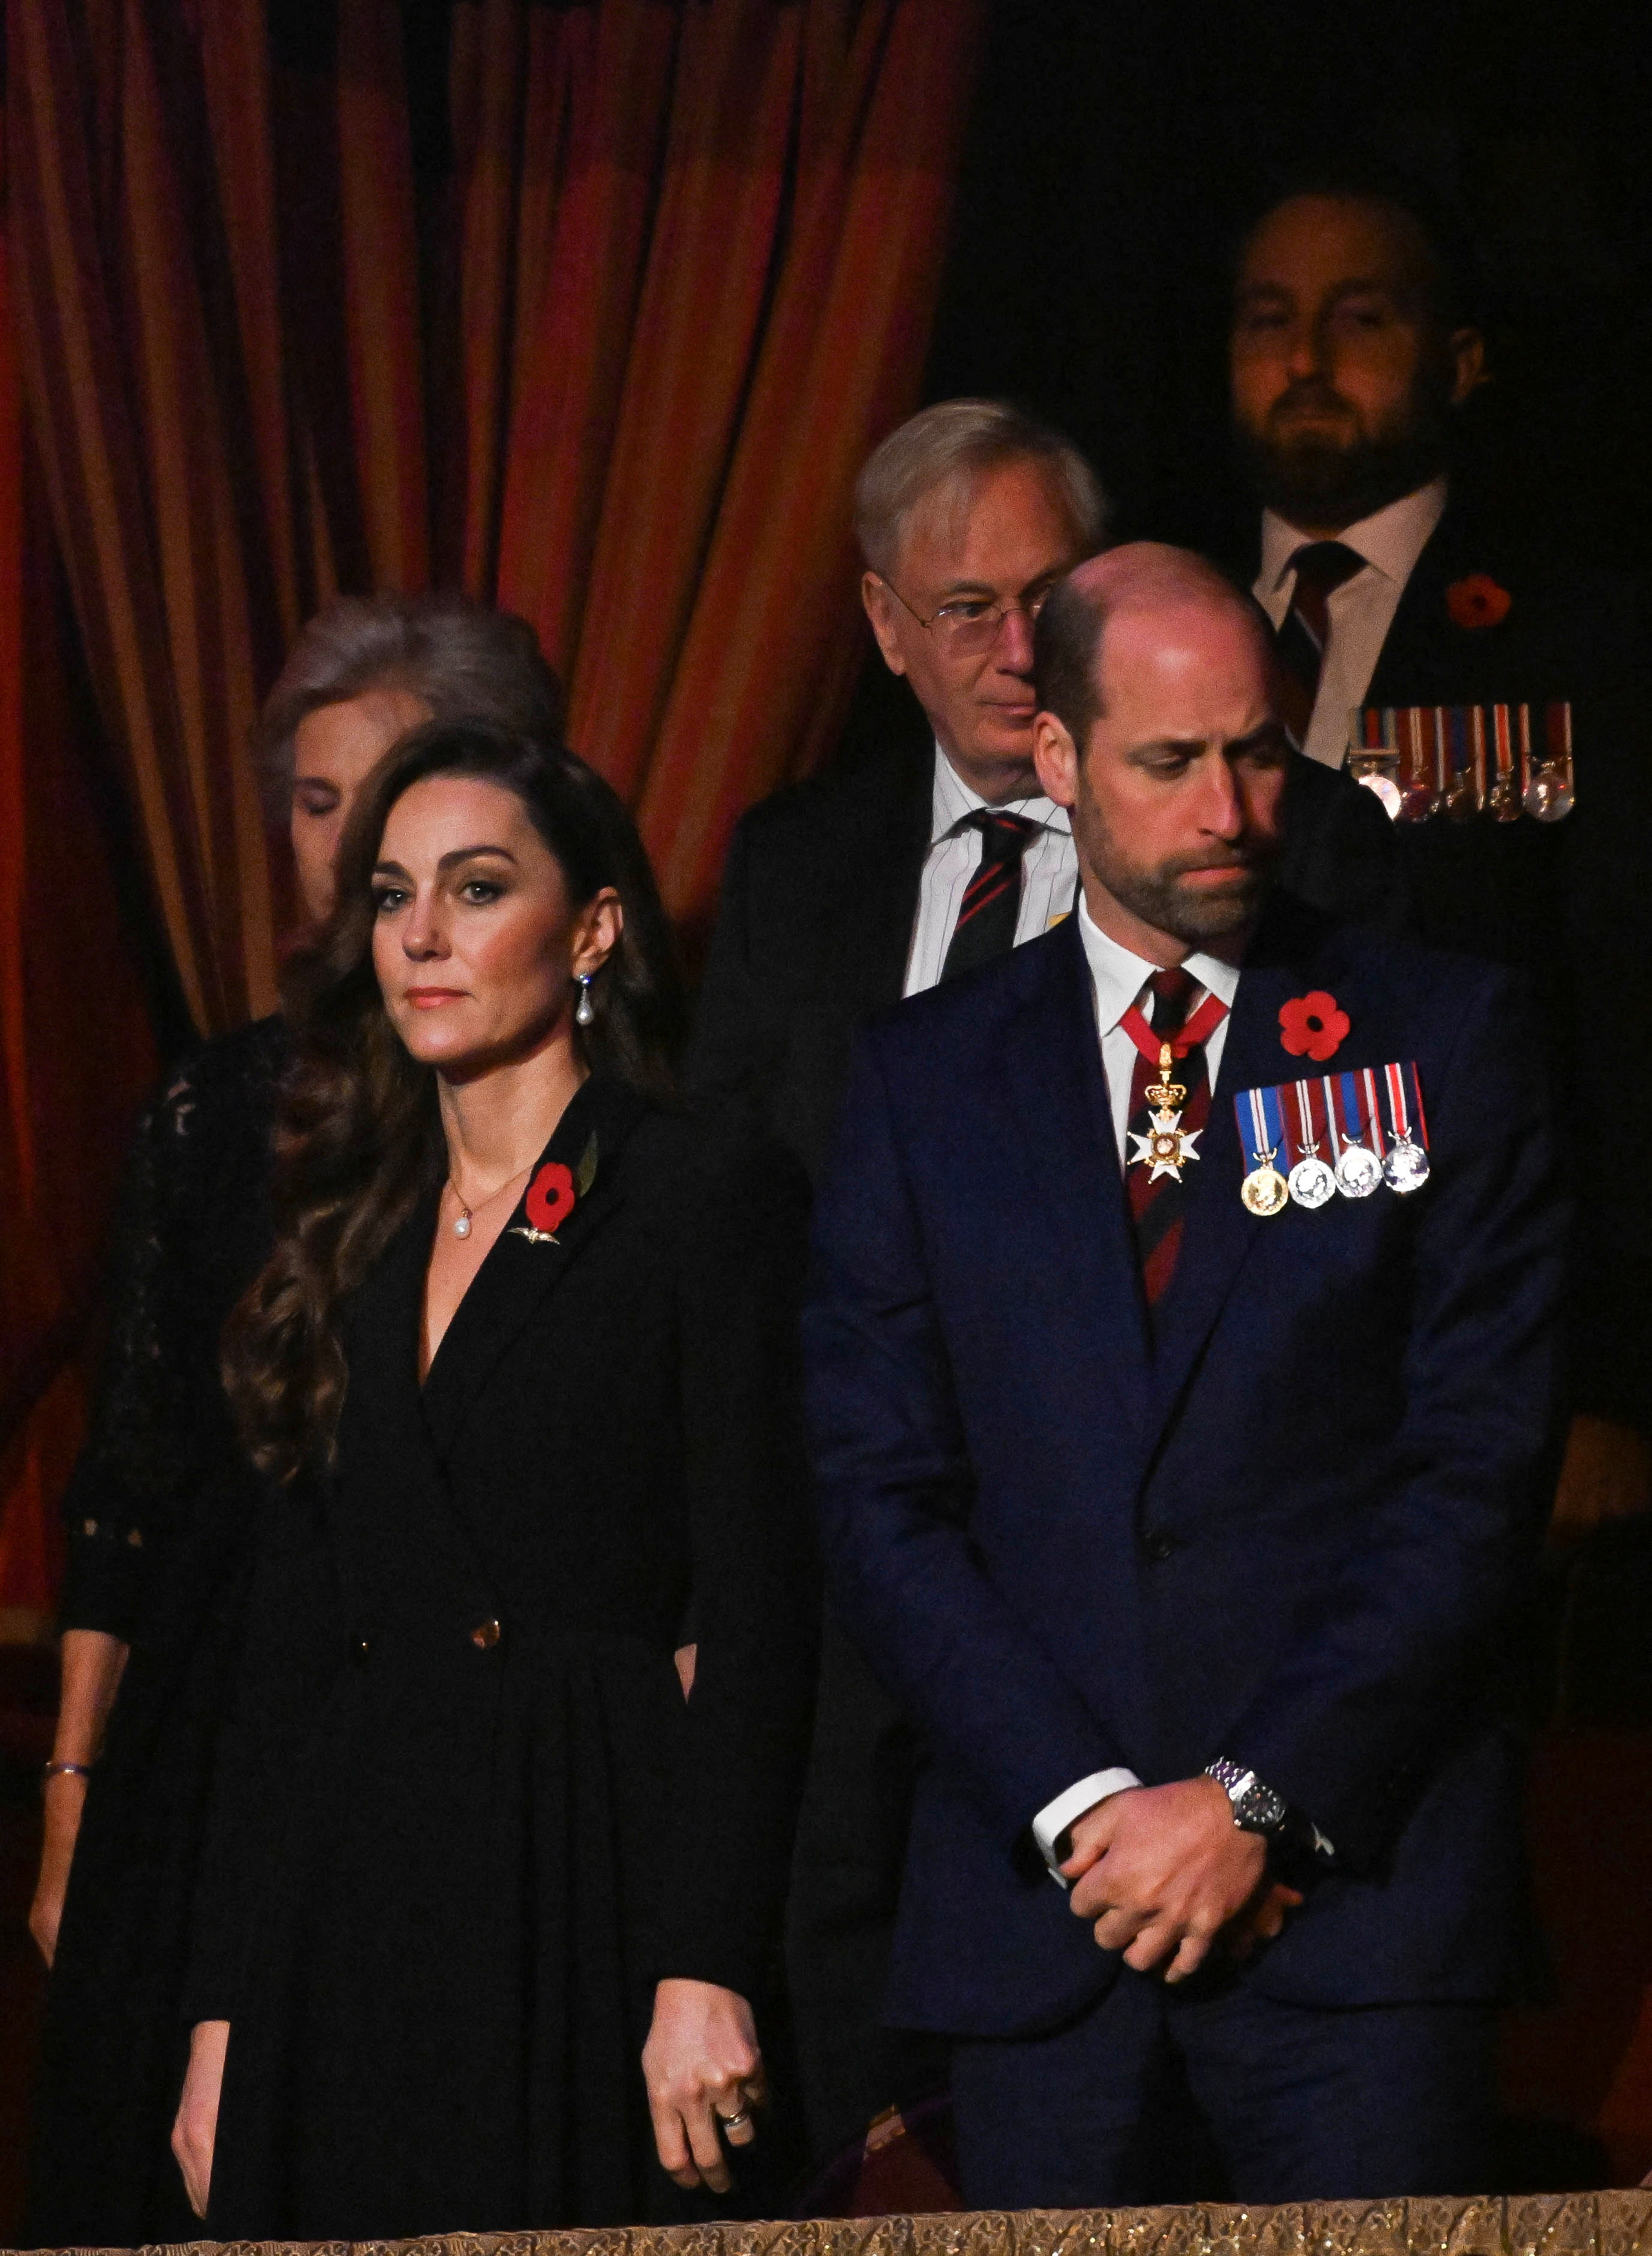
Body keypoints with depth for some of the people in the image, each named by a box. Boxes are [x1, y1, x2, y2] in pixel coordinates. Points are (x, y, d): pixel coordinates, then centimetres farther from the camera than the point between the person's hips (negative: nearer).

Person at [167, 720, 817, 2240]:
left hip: (590, 1885, -5)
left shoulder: (711, 1197, -3)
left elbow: (758, 1615, -9)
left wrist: (706, 1972, -18)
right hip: (351, 1920, 5)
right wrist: (225, 2013, 10)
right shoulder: (355, 1232, 15)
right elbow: (289, 1640, 15)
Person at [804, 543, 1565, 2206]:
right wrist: (1082, 1803, -8)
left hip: (1356, 1874, -2)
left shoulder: (1439, 1037, 4)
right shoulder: (928, 1077, 10)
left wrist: (1254, 1802, -10)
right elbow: (881, 1498, 5)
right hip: (1033, 1902, 2)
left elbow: (1483, 1465, -2)